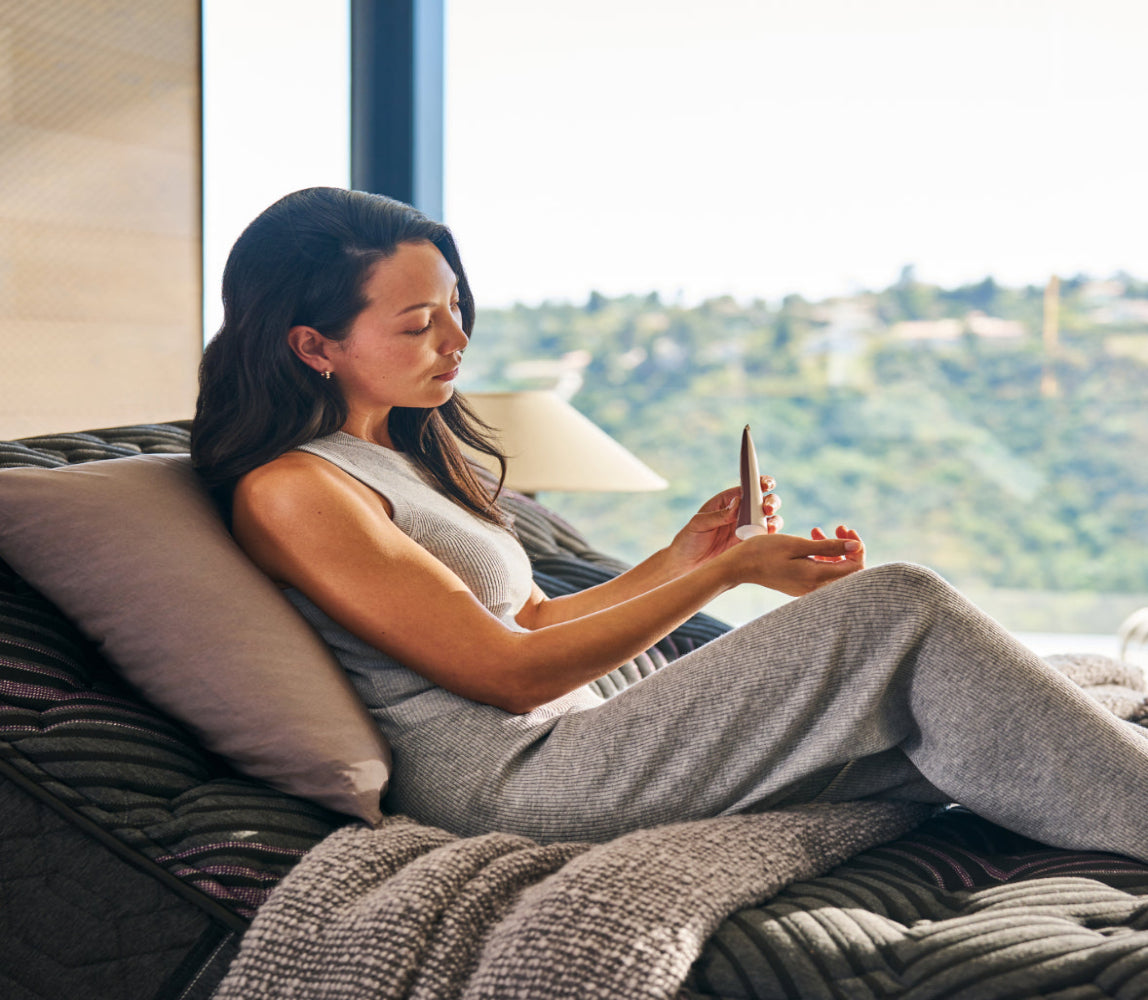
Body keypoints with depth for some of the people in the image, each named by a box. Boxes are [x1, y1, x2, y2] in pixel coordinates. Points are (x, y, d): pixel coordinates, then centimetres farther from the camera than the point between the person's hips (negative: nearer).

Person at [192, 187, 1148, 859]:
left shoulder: (407, 454, 18)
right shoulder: (290, 492, -11)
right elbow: (507, 672, -15)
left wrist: (685, 554, 5)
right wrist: (727, 574, -10)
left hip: (567, 746, 9)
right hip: (506, 787, -8)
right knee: (900, 610, -16)